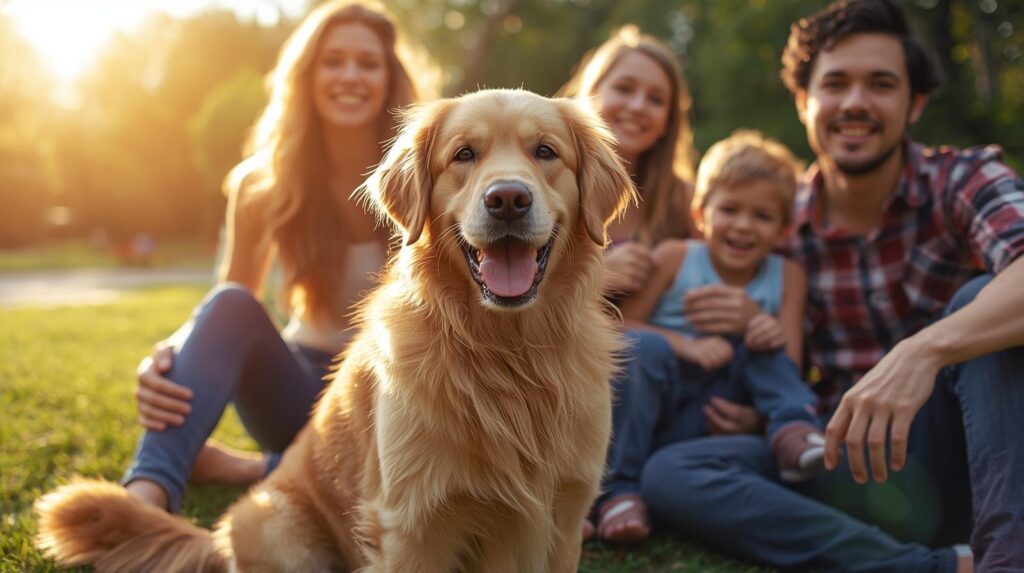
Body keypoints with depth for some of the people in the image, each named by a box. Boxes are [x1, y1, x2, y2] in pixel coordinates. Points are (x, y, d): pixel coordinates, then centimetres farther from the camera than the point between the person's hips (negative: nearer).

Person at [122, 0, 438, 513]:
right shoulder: (264, 186, -6)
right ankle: (146, 498, -45)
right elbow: (226, 307, -7)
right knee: (231, 303, -30)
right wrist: (171, 356, -29)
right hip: (303, 390, 1)